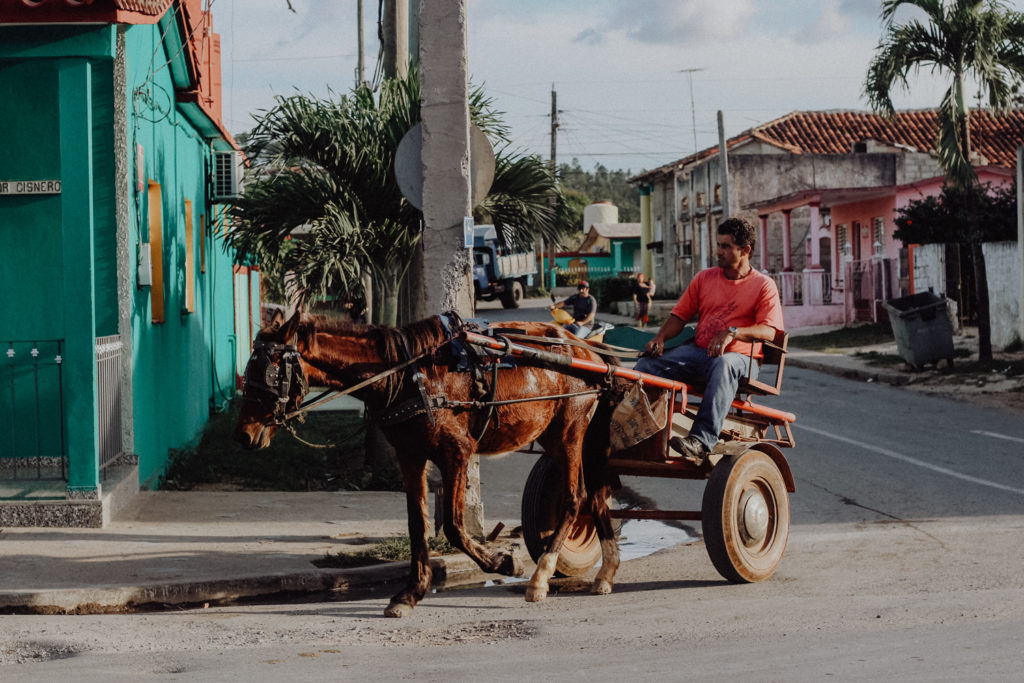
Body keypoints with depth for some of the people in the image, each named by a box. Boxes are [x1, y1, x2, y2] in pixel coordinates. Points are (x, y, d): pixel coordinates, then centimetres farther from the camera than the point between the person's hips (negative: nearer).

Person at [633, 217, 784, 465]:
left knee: (724, 365, -43)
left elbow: (769, 330, -10)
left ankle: (701, 441, -55)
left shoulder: (763, 285, 4)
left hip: (739, 358, -5)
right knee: (646, 366, -20)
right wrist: (661, 337, -4)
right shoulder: (705, 278, 18)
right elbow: (680, 315, 17)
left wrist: (731, 332, -26)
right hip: (698, 352, 5)